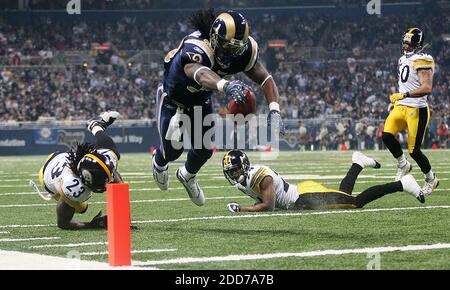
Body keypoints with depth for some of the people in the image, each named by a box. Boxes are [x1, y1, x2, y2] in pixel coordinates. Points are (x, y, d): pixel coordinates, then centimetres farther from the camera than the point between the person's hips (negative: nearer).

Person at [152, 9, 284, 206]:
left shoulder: (244, 49, -26)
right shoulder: (195, 48, -45)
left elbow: (264, 78, -24)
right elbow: (200, 73, -67)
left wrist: (274, 111, -41)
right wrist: (226, 85, -88)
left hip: (201, 100, 5)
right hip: (173, 97, -5)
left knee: (204, 149, 10)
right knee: (173, 149, 1)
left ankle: (188, 175, 46)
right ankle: (159, 163, 42)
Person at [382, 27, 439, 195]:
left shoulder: (422, 61, -14)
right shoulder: (404, 60, 15)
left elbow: (427, 88, -25)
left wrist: (403, 95, -28)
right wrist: (395, 100, 21)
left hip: (417, 110, -8)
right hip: (401, 107, 8)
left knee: (414, 150, -4)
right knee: (387, 135, -15)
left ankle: (431, 179, 20)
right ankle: (403, 165, 8)